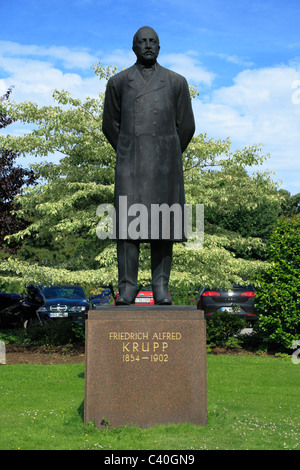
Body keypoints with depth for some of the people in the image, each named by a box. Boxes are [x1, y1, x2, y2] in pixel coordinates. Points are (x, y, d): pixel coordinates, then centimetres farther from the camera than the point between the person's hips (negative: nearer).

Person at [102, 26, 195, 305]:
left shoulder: (176, 82, 7)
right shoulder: (118, 82, 9)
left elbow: (186, 126, 12)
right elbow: (110, 125, 16)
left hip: (164, 166, 0)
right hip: (130, 166, 0)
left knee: (162, 224, 0)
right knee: (127, 222, -7)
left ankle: (161, 288, 5)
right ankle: (127, 288, -4)